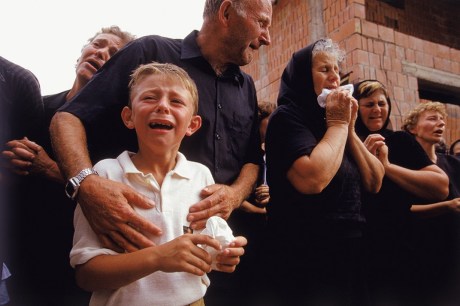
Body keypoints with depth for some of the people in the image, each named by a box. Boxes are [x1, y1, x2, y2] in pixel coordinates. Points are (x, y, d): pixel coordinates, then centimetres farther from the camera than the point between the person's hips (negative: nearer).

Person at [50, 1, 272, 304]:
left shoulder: (246, 87, 11)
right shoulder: (151, 52, -8)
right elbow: (69, 118, -10)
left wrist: (236, 194, -9)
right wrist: (85, 183, -31)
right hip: (143, 243, -5)